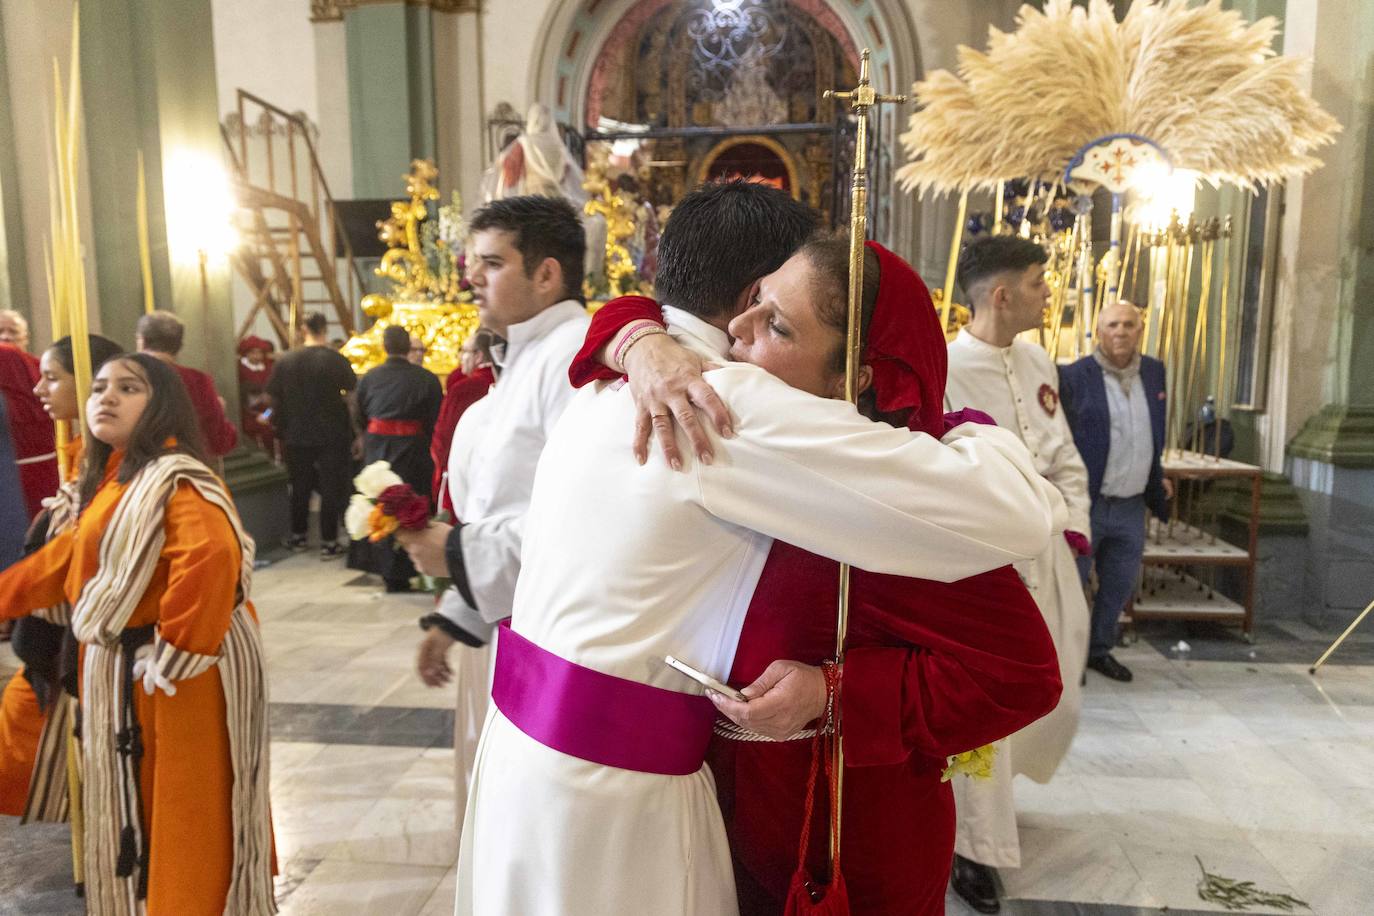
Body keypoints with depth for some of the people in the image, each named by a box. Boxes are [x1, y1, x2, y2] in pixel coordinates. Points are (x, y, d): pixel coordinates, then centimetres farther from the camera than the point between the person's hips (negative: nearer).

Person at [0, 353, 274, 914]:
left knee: (186, 810, 5)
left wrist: (175, 652, -32)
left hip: (178, 673, -10)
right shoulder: (109, 482, 10)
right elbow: (70, 556, 23)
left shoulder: (175, 479, -22)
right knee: (132, 808, 24)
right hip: (118, 669, 10)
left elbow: (212, 556, -39)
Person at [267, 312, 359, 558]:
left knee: (300, 487, 17)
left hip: (296, 436, 3)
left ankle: (297, 536, 29)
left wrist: (280, 432, 16)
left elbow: (274, 399, 4)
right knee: (331, 487, 4)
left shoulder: (285, 360, -1)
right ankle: (328, 543, 6)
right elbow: (352, 399, -10)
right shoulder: (336, 359, -9)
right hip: (331, 436, -3)